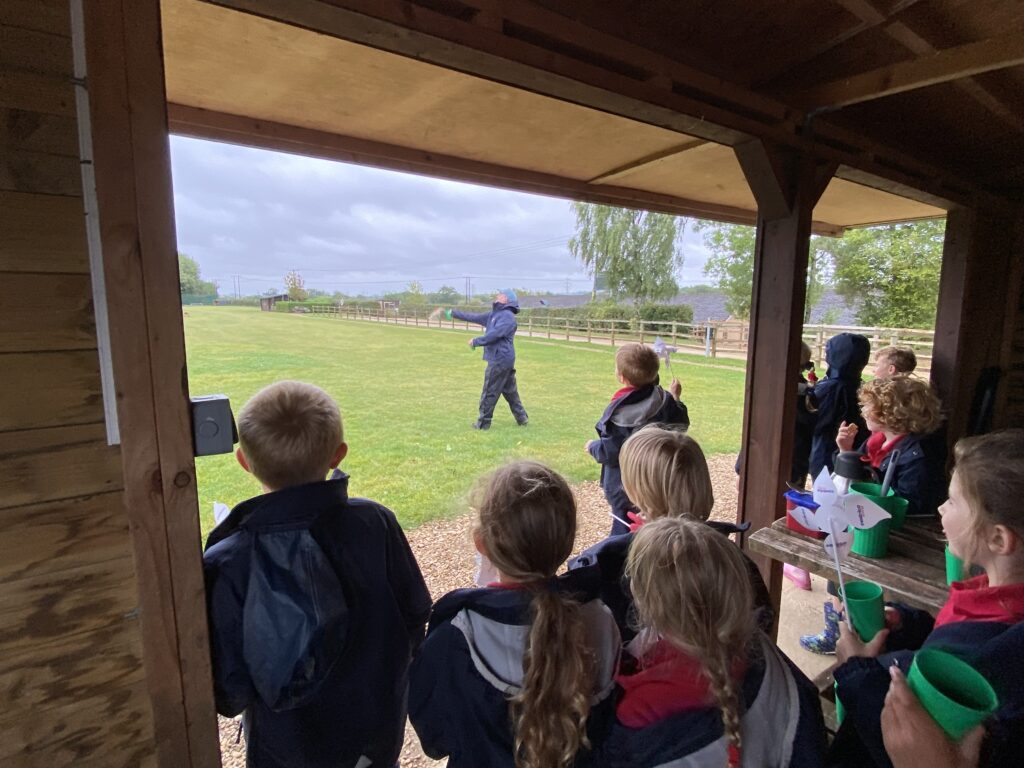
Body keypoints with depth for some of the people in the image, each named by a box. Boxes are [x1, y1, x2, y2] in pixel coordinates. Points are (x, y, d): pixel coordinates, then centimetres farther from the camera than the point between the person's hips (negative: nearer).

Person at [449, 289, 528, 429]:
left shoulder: (507, 316, -13)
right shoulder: (495, 314, 16)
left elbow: (494, 334, -23)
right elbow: (475, 317, 20)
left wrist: (476, 341, -13)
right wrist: (454, 313, 21)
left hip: (500, 359, -9)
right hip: (504, 359, 9)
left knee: (489, 392, -1)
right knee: (510, 391, 15)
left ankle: (483, 423, 8)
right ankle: (522, 418, 21)